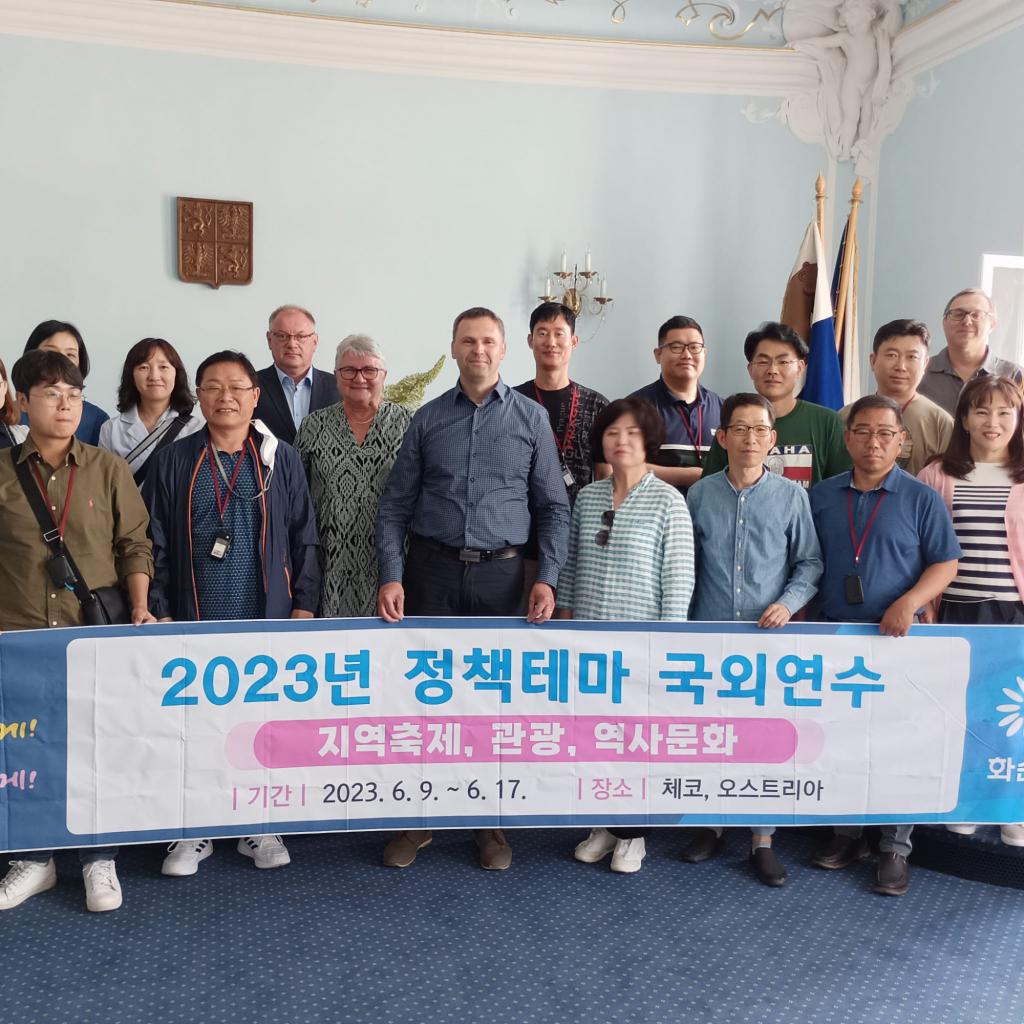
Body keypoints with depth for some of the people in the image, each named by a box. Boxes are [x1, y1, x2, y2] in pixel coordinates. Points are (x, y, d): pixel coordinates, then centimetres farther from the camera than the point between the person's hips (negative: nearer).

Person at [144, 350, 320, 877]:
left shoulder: (280, 459, 4)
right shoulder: (173, 461, 5)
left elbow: (303, 538, 5)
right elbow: (155, 543, 4)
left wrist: (304, 605, -1)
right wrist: (159, 611, -2)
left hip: (267, 618, 0)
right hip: (195, 619, 0)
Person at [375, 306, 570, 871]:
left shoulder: (531, 417, 4)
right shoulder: (428, 418, 6)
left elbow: (553, 506, 4)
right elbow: (395, 504, 5)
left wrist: (547, 578, -5)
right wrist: (391, 576, -6)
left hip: (501, 572, 0)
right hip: (432, 570, 1)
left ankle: (492, 822, 22)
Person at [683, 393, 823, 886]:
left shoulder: (791, 496, -2)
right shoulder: (700, 495, 1)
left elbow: (810, 562, 3)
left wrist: (788, 603, -13)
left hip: (768, 639, -1)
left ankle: (762, 841, 19)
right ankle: (712, 825, 29)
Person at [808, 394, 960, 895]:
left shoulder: (921, 498, -3)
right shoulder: (821, 497, 6)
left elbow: (945, 564, -3)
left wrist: (910, 602, -18)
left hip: (897, 638, -3)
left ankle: (895, 849, 17)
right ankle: (847, 833, 27)